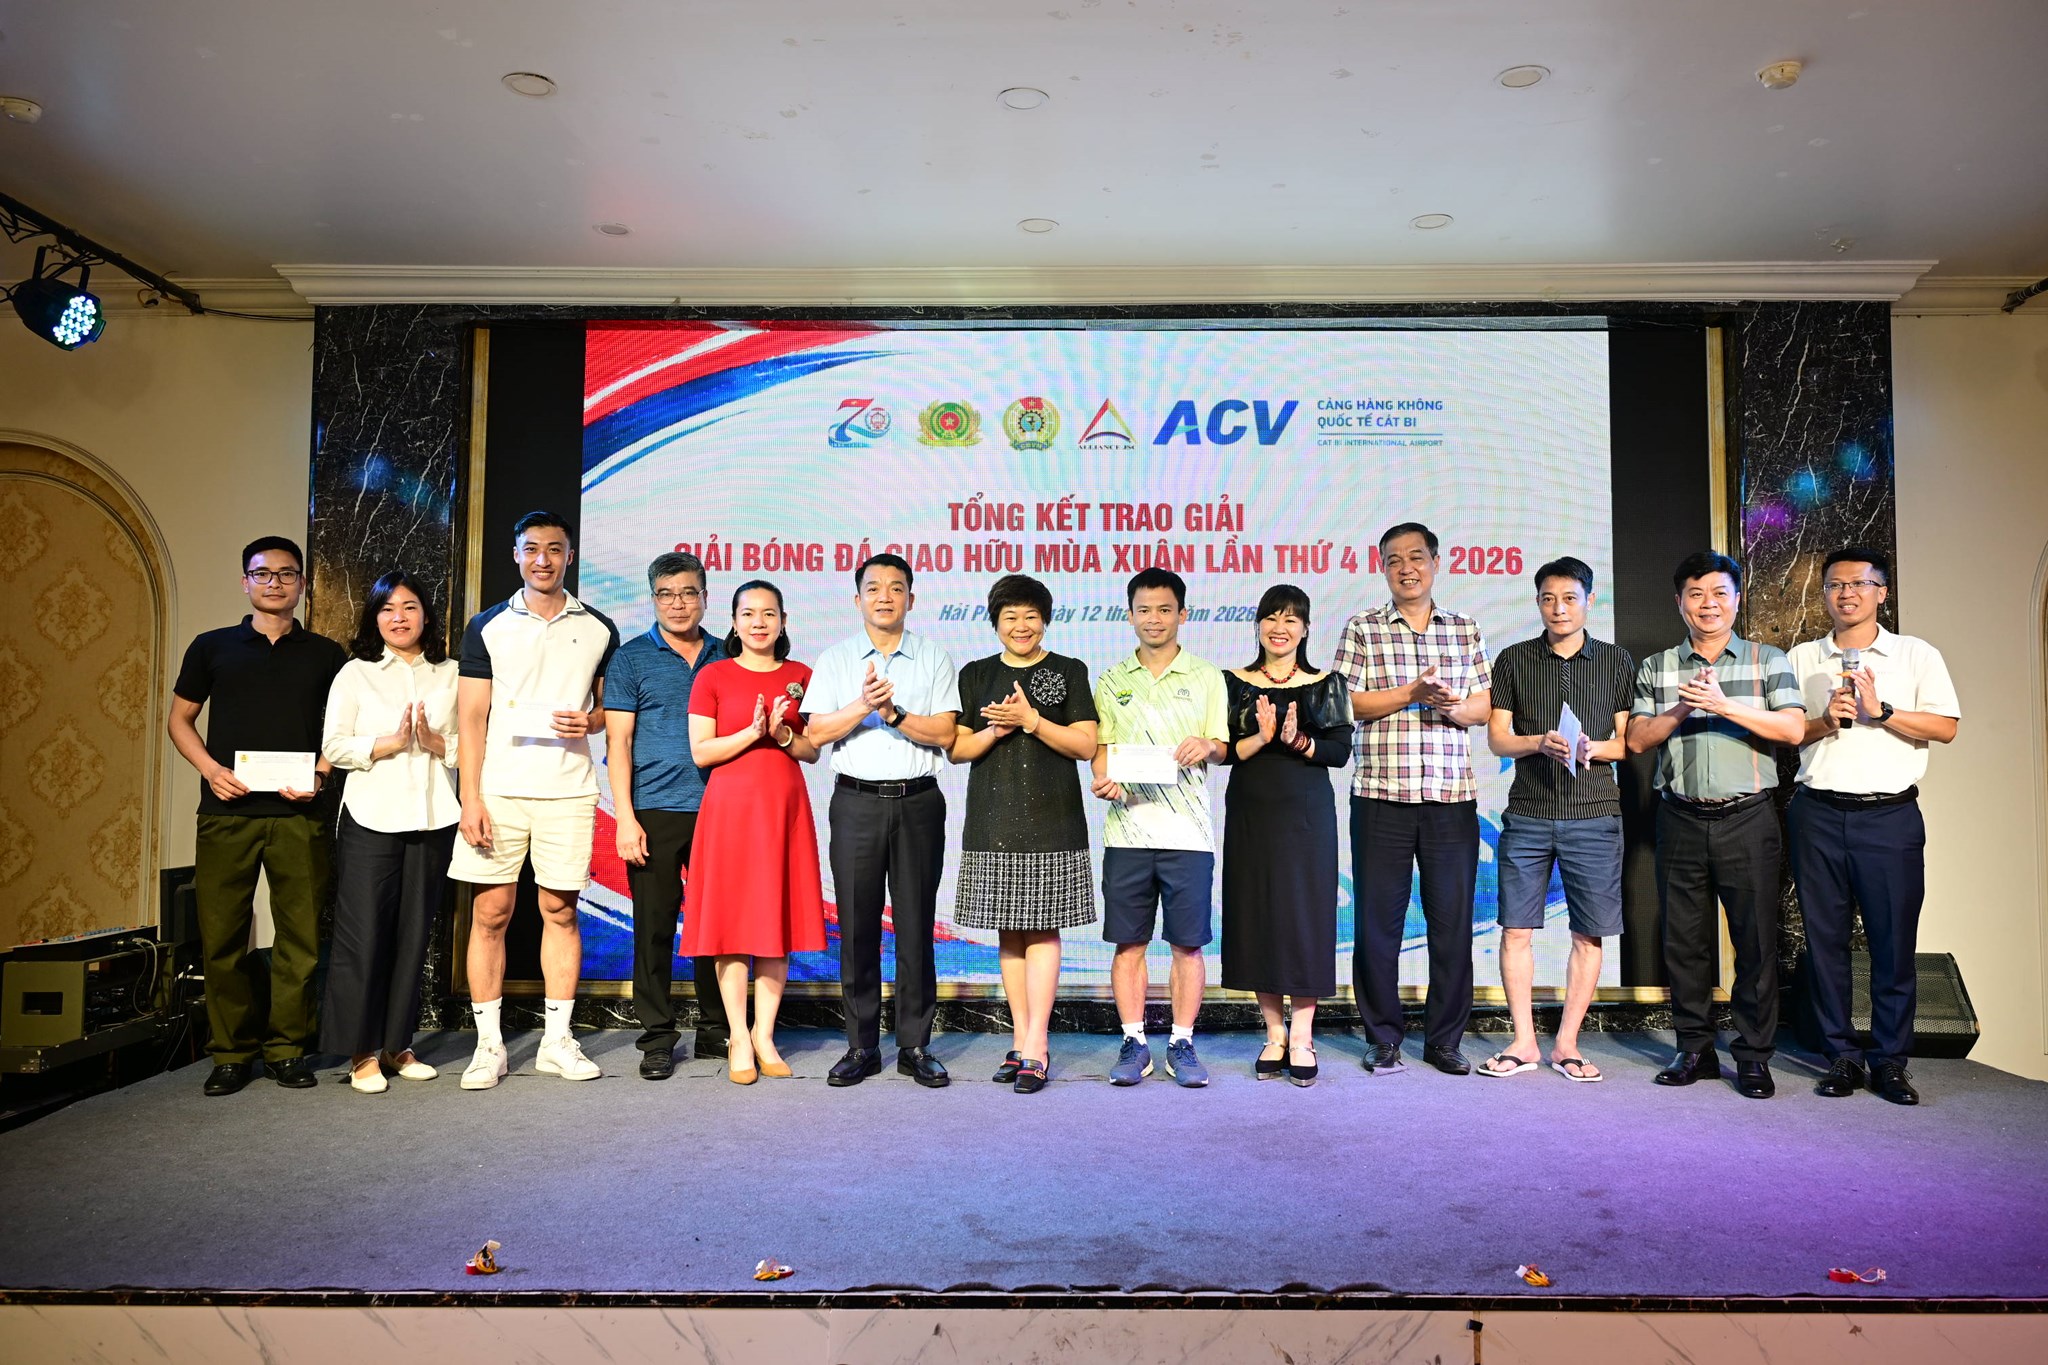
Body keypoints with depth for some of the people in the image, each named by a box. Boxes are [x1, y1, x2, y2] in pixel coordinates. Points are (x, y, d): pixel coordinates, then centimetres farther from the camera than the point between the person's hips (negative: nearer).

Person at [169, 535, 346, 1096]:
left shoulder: (326, 655, 11)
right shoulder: (212, 647, 11)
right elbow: (180, 719, 13)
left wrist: (320, 774, -5)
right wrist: (211, 769, -4)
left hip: (299, 814, 0)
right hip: (227, 812, 1)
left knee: (300, 936, 0)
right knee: (222, 936, 2)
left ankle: (287, 1048, 12)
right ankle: (231, 1052, 15)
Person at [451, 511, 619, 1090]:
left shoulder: (599, 629, 9)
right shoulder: (488, 626, 6)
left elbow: (612, 705, 17)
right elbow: (471, 719, 3)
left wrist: (591, 721, -7)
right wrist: (470, 798, -6)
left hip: (568, 791, 1)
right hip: (498, 789, 0)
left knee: (560, 911, 4)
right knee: (490, 912, 1)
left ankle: (557, 1041, 13)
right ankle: (489, 1044, 11)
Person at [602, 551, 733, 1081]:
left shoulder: (725, 656, 12)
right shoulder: (631, 658, 4)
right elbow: (618, 742, -1)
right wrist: (624, 817, -8)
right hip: (654, 813, -2)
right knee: (654, 924, 1)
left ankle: (716, 1029, 18)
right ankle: (657, 1037, 12)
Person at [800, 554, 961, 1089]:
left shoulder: (933, 658, 8)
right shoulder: (835, 659, 10)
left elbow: (944, 732, -1)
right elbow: (816, 730, 0)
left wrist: (894, 713, -13)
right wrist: (863, 704, -14)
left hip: (918, 803, 0)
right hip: (857, 802, 1)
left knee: (916, 925, 2)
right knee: (857, 926, 2)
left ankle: (915, 1046, 10)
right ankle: (861, 1046, 12)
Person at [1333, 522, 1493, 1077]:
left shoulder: (1466, 631, 13)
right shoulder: (1363, 629, 6)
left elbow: (1485, 707, 11)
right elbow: (1345, 703, -3)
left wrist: (1455, 706, -11)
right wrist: (1412, 693, -13)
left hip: (1452, 796, 2)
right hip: (1381, 796, -2)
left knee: (1452, 918, 4)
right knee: (1379, 920, 2)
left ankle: (1444, 1039, 16)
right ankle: (1382, 1039, 14)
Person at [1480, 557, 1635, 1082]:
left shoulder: (1617, 661, 9)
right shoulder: (1514, 660, 8)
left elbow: (1628, 741, 8)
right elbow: (1497, 739, 5)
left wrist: (1592, 748, -12)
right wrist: (1541, 743, -14)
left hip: (1594, 814, 0)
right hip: (1527, 814, 0)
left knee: (1589, 934, 2)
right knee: (1516, 929, -1)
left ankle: (1566, 1044, 13)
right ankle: (1524, 1043, 11)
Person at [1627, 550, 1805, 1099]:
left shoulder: (1768, 661, 7)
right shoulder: (1656, 669, 12)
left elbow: (1793, 728, -6)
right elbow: (1637, 739, 5)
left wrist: (1725, 705, -16)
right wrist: (1681, 710, -11)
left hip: (1747, 818, -2)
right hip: (1680, 821, 2)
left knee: (1755, 937, -1)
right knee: (1684, 939, 6)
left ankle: (1754, 1054, 10)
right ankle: (1694, 1048, 17)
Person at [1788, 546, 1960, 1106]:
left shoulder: (1918, 654, 8)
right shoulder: (1801, 659, 13)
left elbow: (1945, 727, -1)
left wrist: (1881, 710, -13)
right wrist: (1822, 724, -8)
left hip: (1890, 814, -1)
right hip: (1818, 813, 2)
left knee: (1894, 939, -1)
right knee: (1825, 937, 3)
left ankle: (1891, 1060, 10)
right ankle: (1842, 1056, 12)